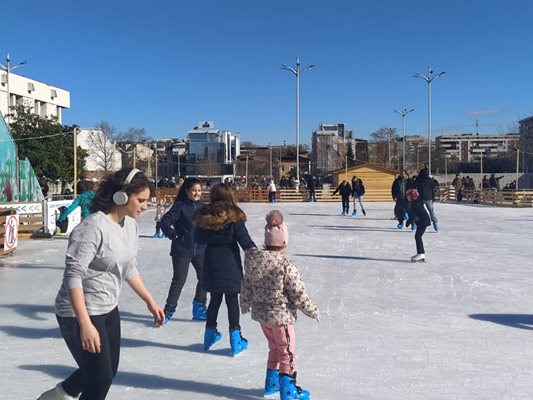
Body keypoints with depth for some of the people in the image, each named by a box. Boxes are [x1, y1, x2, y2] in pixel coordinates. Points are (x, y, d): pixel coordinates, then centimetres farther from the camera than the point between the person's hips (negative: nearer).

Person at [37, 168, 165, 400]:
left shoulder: (131, 225, 0)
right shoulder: (94, 227, -25)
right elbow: (73, 276, -27)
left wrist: (150, 302, 15)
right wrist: (85, 324, -30)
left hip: (109, 310, 9)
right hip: (80, 314, -8)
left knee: (108, 371, 22)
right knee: (101, 379, 0)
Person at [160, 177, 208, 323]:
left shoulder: (201, 205, 5)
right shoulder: (180, 206, -12)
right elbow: (165, 222, -15)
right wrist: (174, 236, -12)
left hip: (200, 249, 6)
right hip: (182, 250, -6)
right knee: (179, 281, 0)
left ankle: (199, 308, 24)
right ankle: (169, 310, 15)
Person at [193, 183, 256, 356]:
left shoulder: (204, 216, -2)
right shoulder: (234, 217, -12)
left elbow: (199, 239, 9)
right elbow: (245, 240, -11)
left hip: (211, 264, 4)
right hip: (230, 264, -3)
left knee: (215, 299, 18)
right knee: (232, 300, 5)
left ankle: (210, 334, 30)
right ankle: (235, 341, 11)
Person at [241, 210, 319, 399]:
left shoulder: (252, 260, -4)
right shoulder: (286, 266, -24)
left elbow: (246, 286, 8)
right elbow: (298, 294, -18)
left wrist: (245, 304, 25)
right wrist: (313, 311, -3)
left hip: (261, 314, 7)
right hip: (281, 316, -7)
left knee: (274, 349, 25)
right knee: (287, 352, 10)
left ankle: (271, 383, 37)